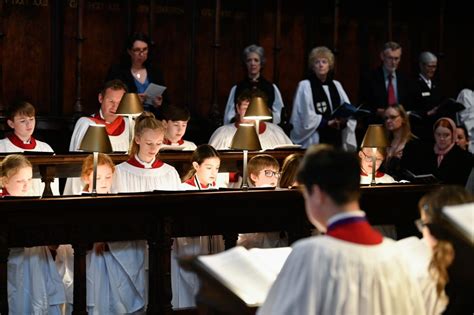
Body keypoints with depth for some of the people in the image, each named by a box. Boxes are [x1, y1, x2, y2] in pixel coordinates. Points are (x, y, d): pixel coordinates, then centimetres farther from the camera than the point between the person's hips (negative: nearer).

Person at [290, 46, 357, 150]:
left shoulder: (336, 85, 16)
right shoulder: (305, 86, -2)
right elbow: (305, 116, -11)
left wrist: (344, 119, -11)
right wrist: (326, 122, -19)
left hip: (336, 140, 5)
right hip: (314, 141, -5)